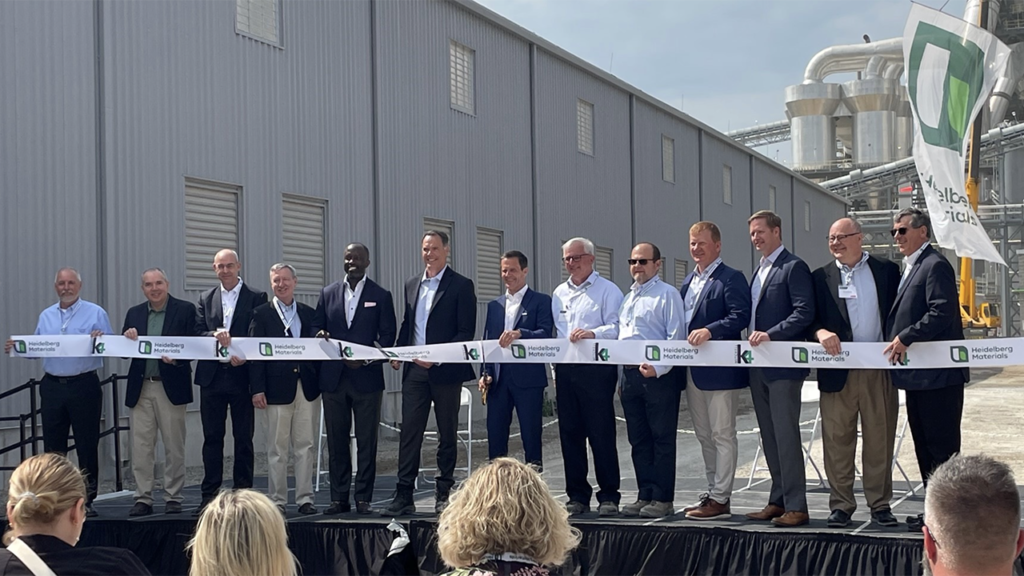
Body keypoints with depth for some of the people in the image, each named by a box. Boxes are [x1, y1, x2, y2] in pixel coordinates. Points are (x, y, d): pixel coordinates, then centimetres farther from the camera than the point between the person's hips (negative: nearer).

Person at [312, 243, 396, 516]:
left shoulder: (381, 296, 4)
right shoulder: (328, 293, 12)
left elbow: (388, 336, 0)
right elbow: (316, 326, 15)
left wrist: (368, 359, -15)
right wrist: (320, 335, -9)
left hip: (366, 378, -3)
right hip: (333, 378, 3)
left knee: (366, 440, 1)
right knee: (336, 440, 6)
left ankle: (363, 498, 7)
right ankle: (339, 498, 12)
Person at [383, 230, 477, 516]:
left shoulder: (461, 286, -3)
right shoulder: (412, 285, 15)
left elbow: (466, 332, -9)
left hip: (446, 371, -4)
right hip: (414, 371, 4)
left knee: (447, 434, 5)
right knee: (409, 432, 0)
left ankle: (443, 495, 13)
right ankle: (404, 497, 2)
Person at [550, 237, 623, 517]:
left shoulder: (607, 290, 1)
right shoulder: (559, 293, 20)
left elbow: (616, 327, -10)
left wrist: (592, 333, -27)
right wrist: (555, 368, 14)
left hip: (596, 369, -6)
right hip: (566, 370, 6)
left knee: (601, 434, -5)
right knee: (570, 434, 7)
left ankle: (609, 496, 3)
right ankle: (577, 495, 14)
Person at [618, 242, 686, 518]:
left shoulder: (667, 294, -4)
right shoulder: (628, 297, 20)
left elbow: (676, 337, -11)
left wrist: (658, 368, -20)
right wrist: (622, 378, 18)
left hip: (658, 376, -8)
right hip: (630, 375, 8)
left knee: (662, 439, -3)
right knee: (639, 440, 10)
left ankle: (663, 499, 1)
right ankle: (645, 496, 17)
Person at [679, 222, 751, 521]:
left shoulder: (731, 278, -7)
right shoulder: (688, 281, 18)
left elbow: (741, 317, -18)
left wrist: (709, 331, -29)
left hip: (720, 370, -8)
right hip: (693, 372, 8)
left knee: (722, 435, -3)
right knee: (704, 436, 14)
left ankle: (721, 499, 0)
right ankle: (713, 492, 23)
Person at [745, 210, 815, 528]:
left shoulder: (793, 267, -8)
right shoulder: (759, 270, 19)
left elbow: (805, 312, -17)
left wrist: (771, 334, -23)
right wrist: (753, 337, 8)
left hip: (783, 365, -9)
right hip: (758, 366, 9)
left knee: (786, 435, -8)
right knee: (770, 437, 11)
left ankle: (795, 506, -4)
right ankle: (778, 501, 18)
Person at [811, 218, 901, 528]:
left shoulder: (886, 270, 8)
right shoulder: (821, 277, 8)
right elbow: (809, 318, 4)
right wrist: (821, 332, -17)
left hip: (879, 369, 0)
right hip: (837, 371, 1)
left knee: (880, 440, 4)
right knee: (837, 441, 3)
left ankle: (880, 504, 14)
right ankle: (841, 505, 11)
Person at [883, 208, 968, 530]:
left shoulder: (935, 265, -12)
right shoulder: (910, 268, 18)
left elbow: (942, 312, -22)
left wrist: (905, 338, -20)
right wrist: (896, 340, 5)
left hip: (938, 375, -11)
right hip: (918, 374, 11)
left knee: (942, 445, -5)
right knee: (925, 444, 14)